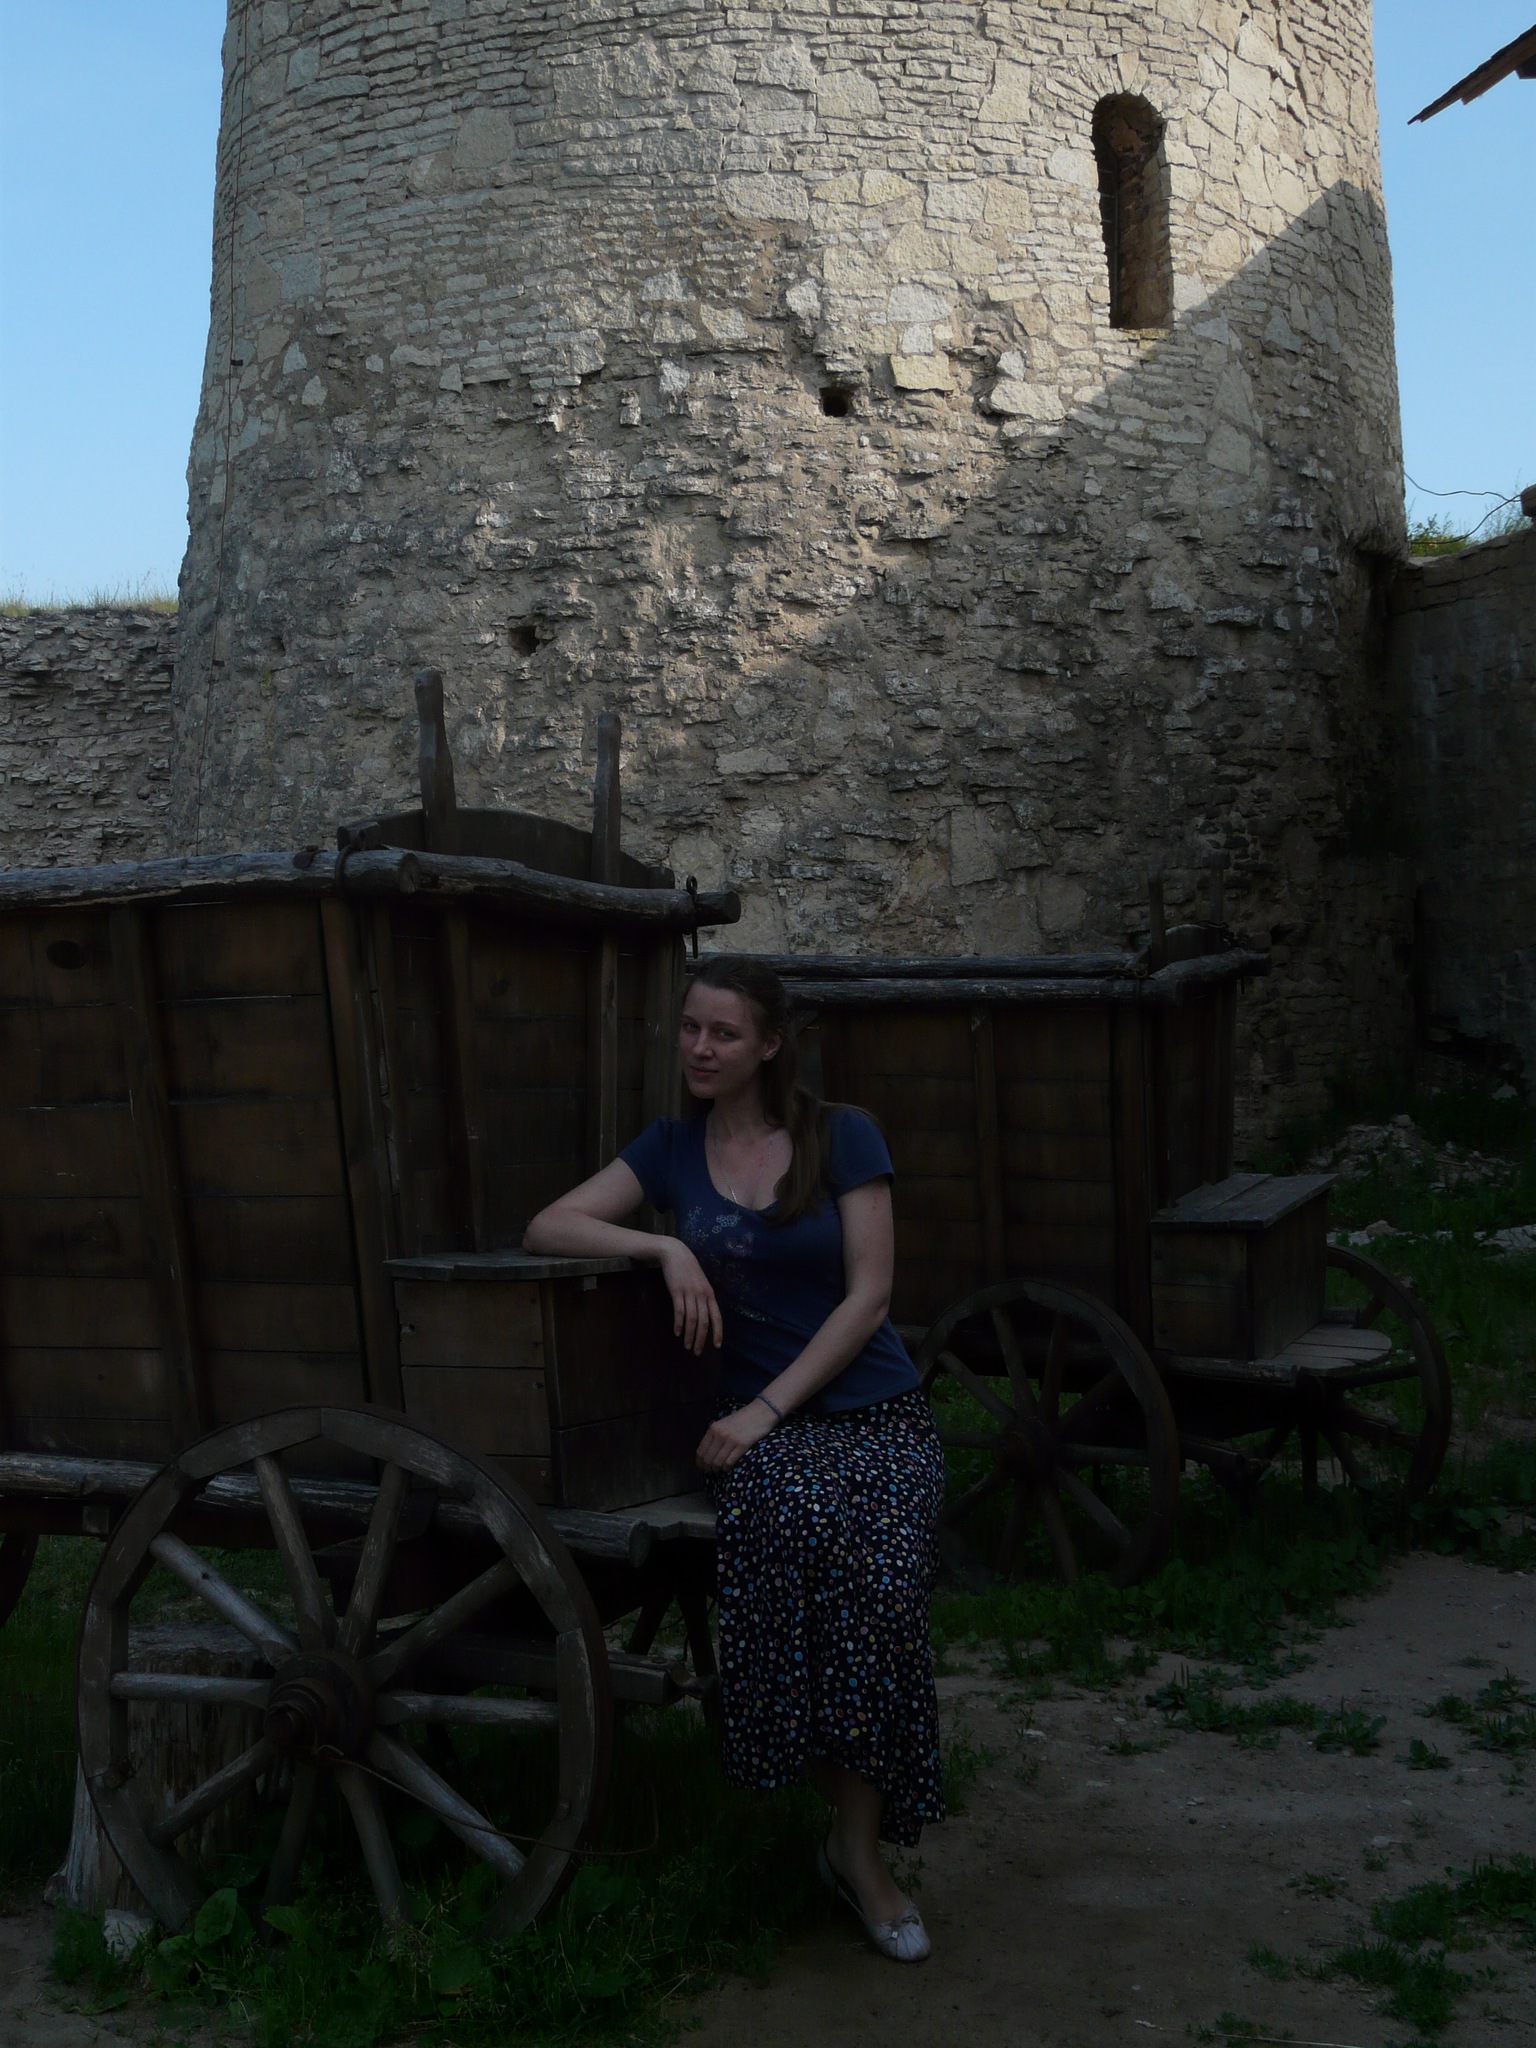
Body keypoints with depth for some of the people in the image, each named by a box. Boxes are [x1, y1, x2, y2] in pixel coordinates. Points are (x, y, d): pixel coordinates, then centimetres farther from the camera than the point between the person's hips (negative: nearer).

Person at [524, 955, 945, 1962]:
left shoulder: (843, 1136, 0)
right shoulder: (673, 1148, 9)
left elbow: (869, 1292, -5)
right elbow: (547, 1227, 4)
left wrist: (768, 1408, -13)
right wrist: (666, 1247, -13)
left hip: (878, 1411, -1)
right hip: (763, 1422, 1)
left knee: (877, 1573, -30)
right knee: (791, 1510, -34)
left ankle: (861, 1843, -11)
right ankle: (849, 1805, -15)